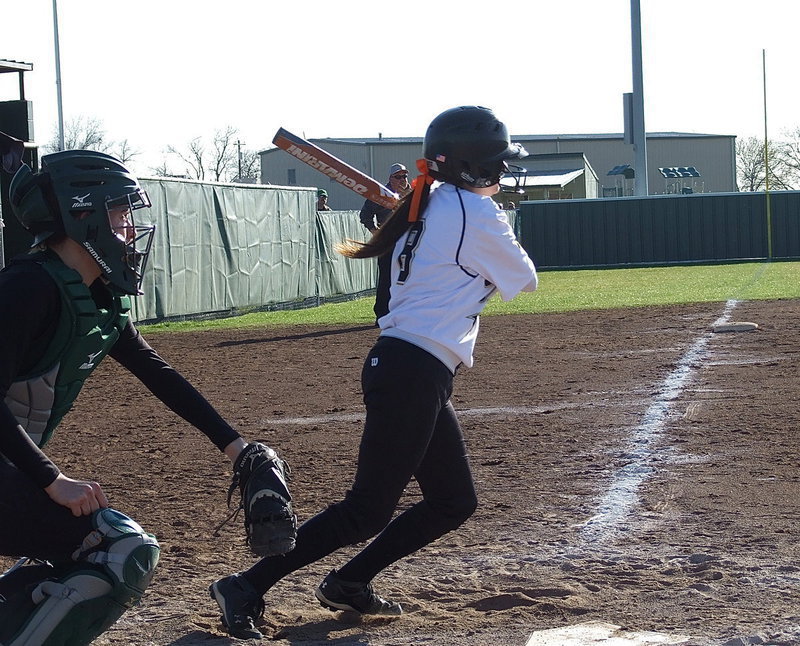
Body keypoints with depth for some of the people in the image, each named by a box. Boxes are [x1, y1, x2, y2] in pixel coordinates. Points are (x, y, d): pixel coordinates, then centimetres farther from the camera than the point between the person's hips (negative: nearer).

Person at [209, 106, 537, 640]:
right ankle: (248, 587, -8)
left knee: (455, 500, 17)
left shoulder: (427, 209, 15)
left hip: (400, 369, 10)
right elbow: (524, 280, 2)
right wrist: (506, 237, 19)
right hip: (415, 375, -10)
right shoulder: (477, 214, -11)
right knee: (369, 511, -8)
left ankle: (349, 585, 22)